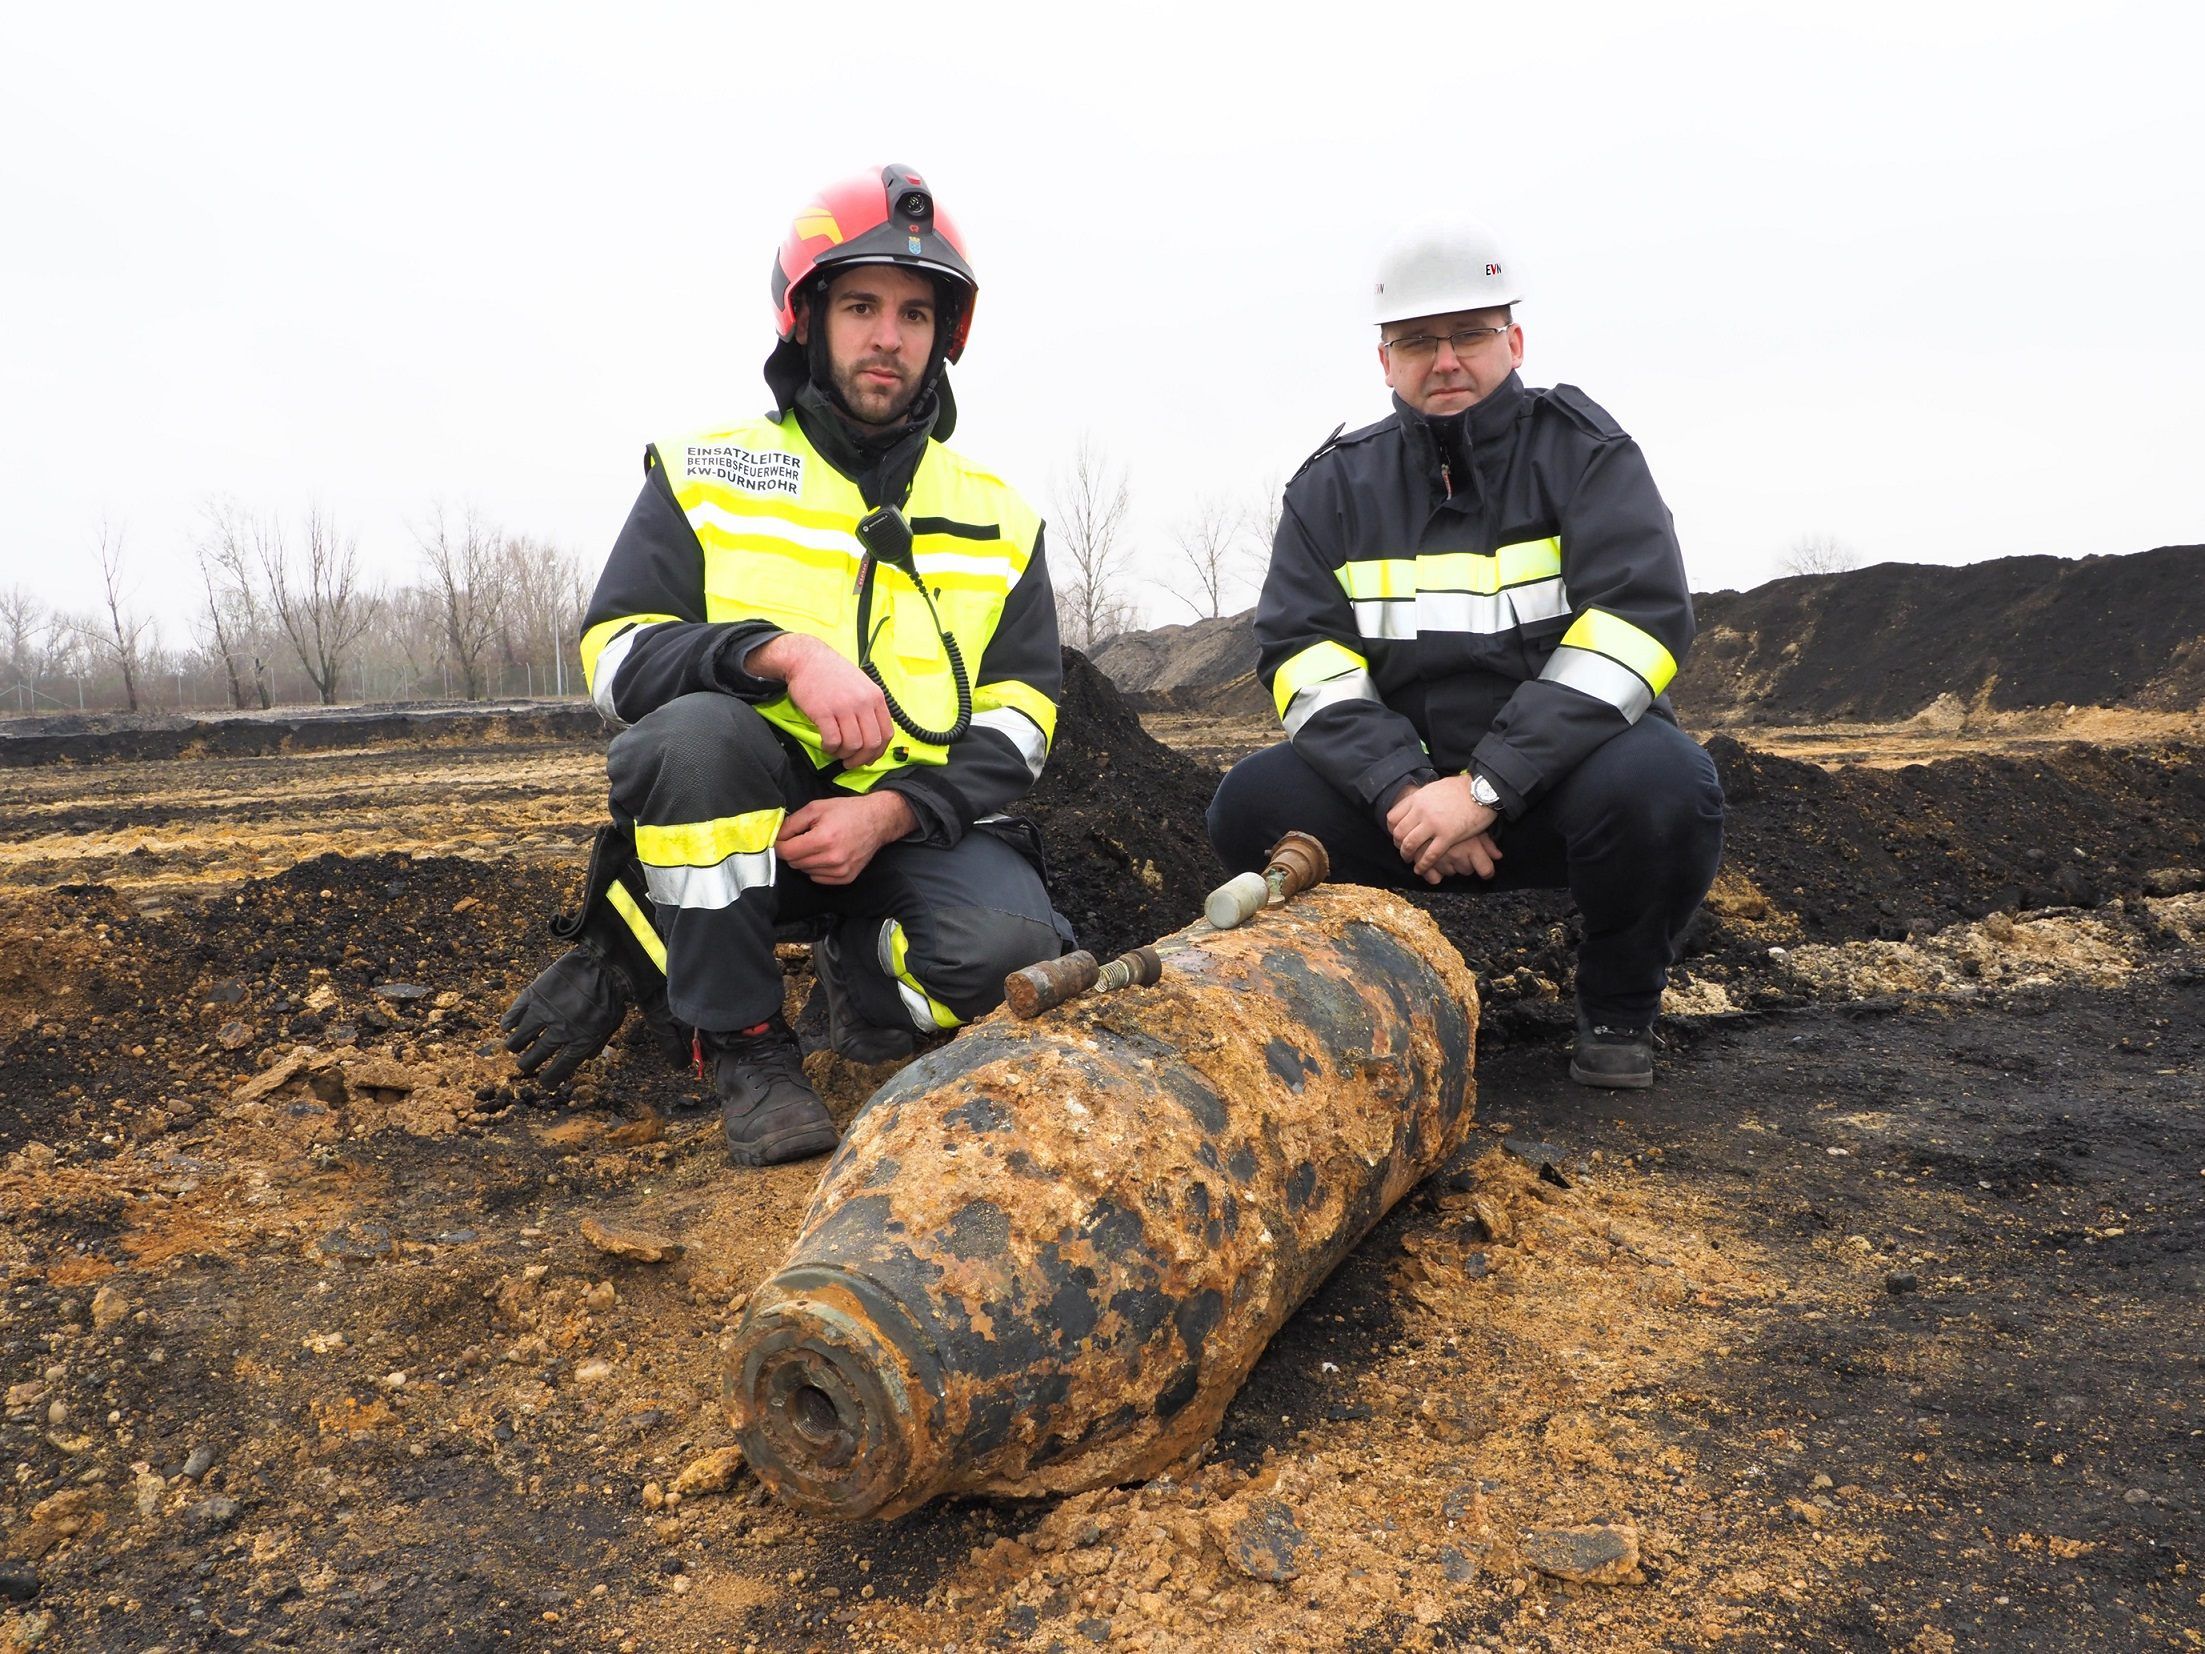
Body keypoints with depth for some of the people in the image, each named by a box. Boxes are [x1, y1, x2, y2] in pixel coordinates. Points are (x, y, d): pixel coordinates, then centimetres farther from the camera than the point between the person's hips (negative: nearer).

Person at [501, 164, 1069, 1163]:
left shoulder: (995, 519, 9)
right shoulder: (705, 478, 4)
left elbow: (1018, 718, 1)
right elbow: (616, 655, -8)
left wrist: (888, 811, -17)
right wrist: (783, 651, -26)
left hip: (913, 825, 1)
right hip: (731, 817, 0)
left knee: (1013, 952, -29)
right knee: (695, 729, -34)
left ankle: (857, 969, 6)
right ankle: (742, 1043, -16)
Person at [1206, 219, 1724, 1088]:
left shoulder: (1583, 451, -4)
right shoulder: (1335, 484, 4)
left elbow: (1642, 618, -17)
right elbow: (1300, 649, -6)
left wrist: (1487, 787, -26)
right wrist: (1403, 790, -23)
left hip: (1564, 769, -2)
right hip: (1402, 781, 2)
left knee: (1663, 783, -34)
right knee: (1254, 804, -21)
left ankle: (1618, 1011, -4)